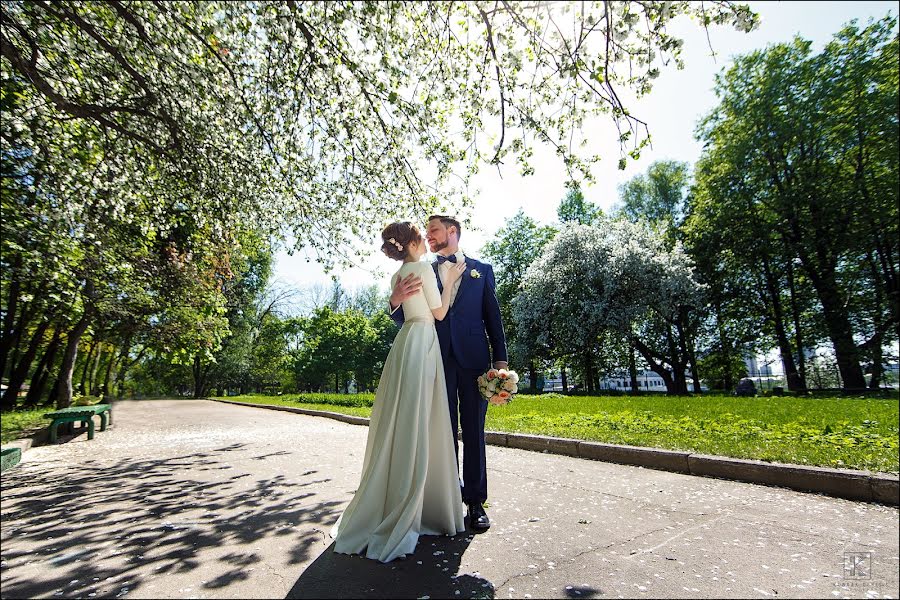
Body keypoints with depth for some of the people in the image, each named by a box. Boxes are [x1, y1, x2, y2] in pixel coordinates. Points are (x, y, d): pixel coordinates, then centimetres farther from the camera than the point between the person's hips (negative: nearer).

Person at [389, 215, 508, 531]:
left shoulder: (482, 270, 10)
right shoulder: (424, 273, 12)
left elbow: (493, 317, 6)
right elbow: (408, 320, 7)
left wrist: (501, 360, -2)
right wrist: (396, 301, -15)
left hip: (473, 360, -1)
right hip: (438, 361, 1)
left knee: (473, 432, 5)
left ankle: (475, 501, 17)